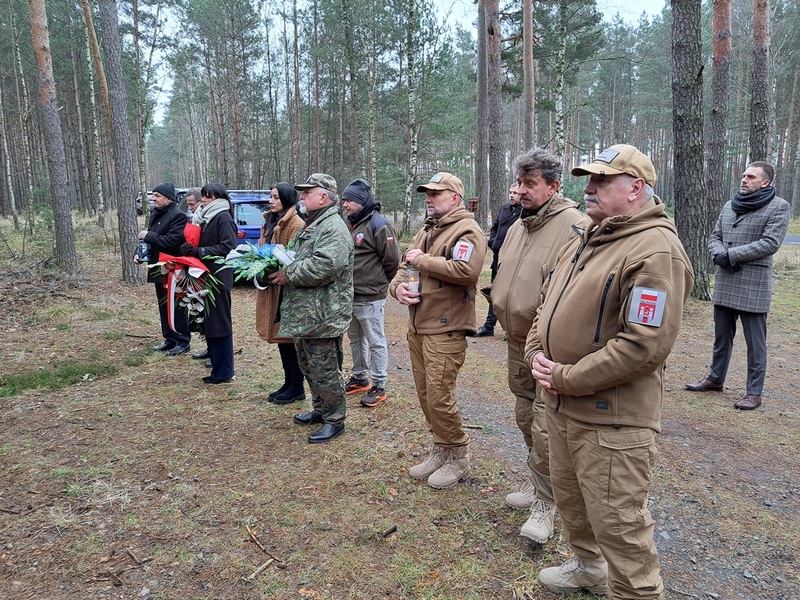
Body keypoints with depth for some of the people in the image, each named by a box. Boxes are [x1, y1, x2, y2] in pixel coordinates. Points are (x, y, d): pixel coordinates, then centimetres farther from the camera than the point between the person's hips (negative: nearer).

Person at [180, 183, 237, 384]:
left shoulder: (224, 218, -11)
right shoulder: (207, 218, 16)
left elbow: (228, 247, -19)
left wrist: (198, 251, -19)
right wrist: (191, 249, 4)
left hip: (219, 277, -9)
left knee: (220, 323, -3)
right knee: (208, 322, 11)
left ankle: (223, 372, 5)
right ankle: (217, 365, 20)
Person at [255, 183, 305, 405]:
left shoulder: (296, 224, -13)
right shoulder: (270, 222, 15)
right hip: (272, 288, 9)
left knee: (290, 337, 0)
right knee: (280, 336, 14)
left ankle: (297, 388, 12)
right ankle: (288, 383, 26)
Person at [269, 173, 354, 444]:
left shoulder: (333, 228, -17)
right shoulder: (310, 226, 17)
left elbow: (323, 267, -30)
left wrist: (288, 275, -19)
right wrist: (282, 267, 8)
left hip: (321, 317, -11)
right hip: (304, 314, 11)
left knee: (325, 372, -1)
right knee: (309, 368, 21)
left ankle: (335, 420, 14)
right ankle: (320, 409, 37)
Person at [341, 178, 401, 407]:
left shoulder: (378, 224, -16)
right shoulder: (352, 224, 11)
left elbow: (392, 260, -15)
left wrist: (380, 282, -2)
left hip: (370, 297, -9)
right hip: (350, 295, 9)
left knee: (375, 341, 2)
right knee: (355, 339, 20)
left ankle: (379, 386, 12)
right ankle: (359, 378, 35)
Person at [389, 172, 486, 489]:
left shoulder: (467, 231, -9)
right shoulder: (425, 231, 19)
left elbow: (466, 271, -26)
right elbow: (403, 268, 21)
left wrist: (422, 260, -16)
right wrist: (398, 286, -3)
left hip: (445, 330, -8)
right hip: (417, 327, 9)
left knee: (439, 397, -6)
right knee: (425, 394, 14)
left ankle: (458, 457, 14)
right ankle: (441, 449, 30)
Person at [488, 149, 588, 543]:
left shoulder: (573, 226, -17)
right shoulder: (518, 227, 11)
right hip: (518, 342, 9)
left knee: (544, 426, -4)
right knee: (525, 417, 20)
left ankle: (544, 503, 15)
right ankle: (537, 482, 39)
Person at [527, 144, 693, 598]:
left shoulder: (656, 250, -19)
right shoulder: (589, 238, 11)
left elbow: (643, 346, -26)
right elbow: (551, 303, 17)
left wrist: (566, 379, -19)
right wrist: (537, 353, 0)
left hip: (611, 417, -10)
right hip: (562, 405, 10)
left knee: (618, 524, 3)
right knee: (570, 497, 26)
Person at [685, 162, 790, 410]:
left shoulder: (778, 207, -5)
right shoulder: (729, 206, 13)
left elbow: (770, 243, -15)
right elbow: (714, 236, 13)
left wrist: (730, 254, -16)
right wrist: (718, 254, -9)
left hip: (754, 284, -6)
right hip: (724, 282, 6)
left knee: (755, 341, 2)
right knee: (722, 336, 17)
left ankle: (754, 392, 12)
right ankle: (715, 379, 32)